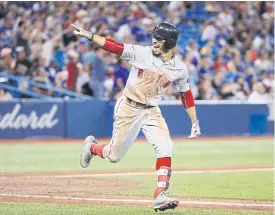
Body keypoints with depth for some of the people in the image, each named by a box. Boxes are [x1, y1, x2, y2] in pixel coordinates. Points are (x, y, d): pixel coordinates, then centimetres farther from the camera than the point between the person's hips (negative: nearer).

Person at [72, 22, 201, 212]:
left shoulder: (179, 68, -4)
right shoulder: (141, 53, -12)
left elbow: (186, 95, 8)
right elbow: (114, 46, -17)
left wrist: (195, 122, 7)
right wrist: (88, 35, -28)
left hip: (151, 111, 2)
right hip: (129, 108, -2)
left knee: (165, 148, -20)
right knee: (114, 156, 5)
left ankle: (160, 196, -19)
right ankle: (92, 146, 39)